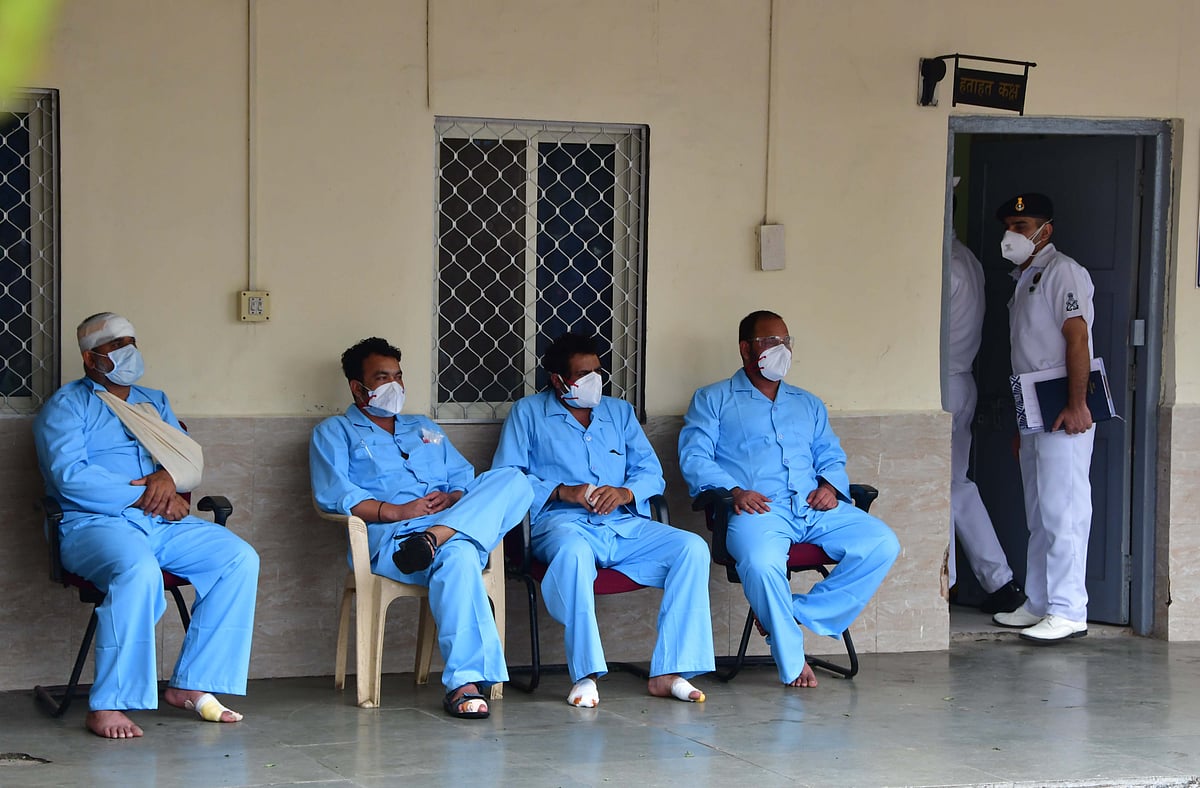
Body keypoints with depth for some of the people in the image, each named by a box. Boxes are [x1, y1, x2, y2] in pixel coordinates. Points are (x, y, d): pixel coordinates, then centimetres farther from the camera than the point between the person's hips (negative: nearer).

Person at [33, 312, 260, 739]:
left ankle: (189, 685, -14)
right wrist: (145, 496, -13)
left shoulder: (154, 401, 25)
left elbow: (192, 458, 15)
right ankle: (108, 706, -33)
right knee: (138, 571, -39)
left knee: (240, 558, -15)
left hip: (163, 525, 7)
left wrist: (168, 476, -9)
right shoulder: (66, 405, 4)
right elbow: (70, 475, -12)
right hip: (95, 524, -6)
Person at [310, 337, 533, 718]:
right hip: (391, 538, -5)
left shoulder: (425, 429, 35)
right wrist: (396, 511, -12)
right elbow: (332, 494, -1)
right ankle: (466, 679, -46)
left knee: (513, 481, -22)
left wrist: (454, 498, -1)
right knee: (457, 557, -40)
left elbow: (465, 478, 25)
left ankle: (434, 540, -41)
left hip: (457, 524, 5)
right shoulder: (335, 432, 17)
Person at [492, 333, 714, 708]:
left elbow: (652, 472, 16)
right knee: (572, 551, -41)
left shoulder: (619, 411, 24)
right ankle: (585, 675, -39)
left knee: (692, 548, -21)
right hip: (564, 523, -4)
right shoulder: (528, 413, 12)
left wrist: (625, 492, -7)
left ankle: (668, 672, -25)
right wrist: (561, 491, -12)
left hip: (624, 523, 4)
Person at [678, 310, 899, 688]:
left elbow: (831, 456, 27)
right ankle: (791, 663, -21)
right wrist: (734, 490, -16)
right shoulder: (713, 399, 16)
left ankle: (796, 613, -16)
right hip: (758, 510, -5)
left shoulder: (809, 404, 31)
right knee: (761, 562, -39)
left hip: (815, 509, 5)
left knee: (883, 543, -20)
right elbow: (694, 458, 3)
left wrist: (830, 485, 1)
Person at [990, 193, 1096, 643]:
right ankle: (1039, 603, 20)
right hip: (1033, 413, 10)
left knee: (1062, 511, -10)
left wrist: (1076, 405, -25)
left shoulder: (1062, 272, -8)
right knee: (1039, 515, 14)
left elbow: (1077, 338, -18)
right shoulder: (1023, 279, 20)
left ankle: (1068, 611, -10)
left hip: (1062, 412, -10)